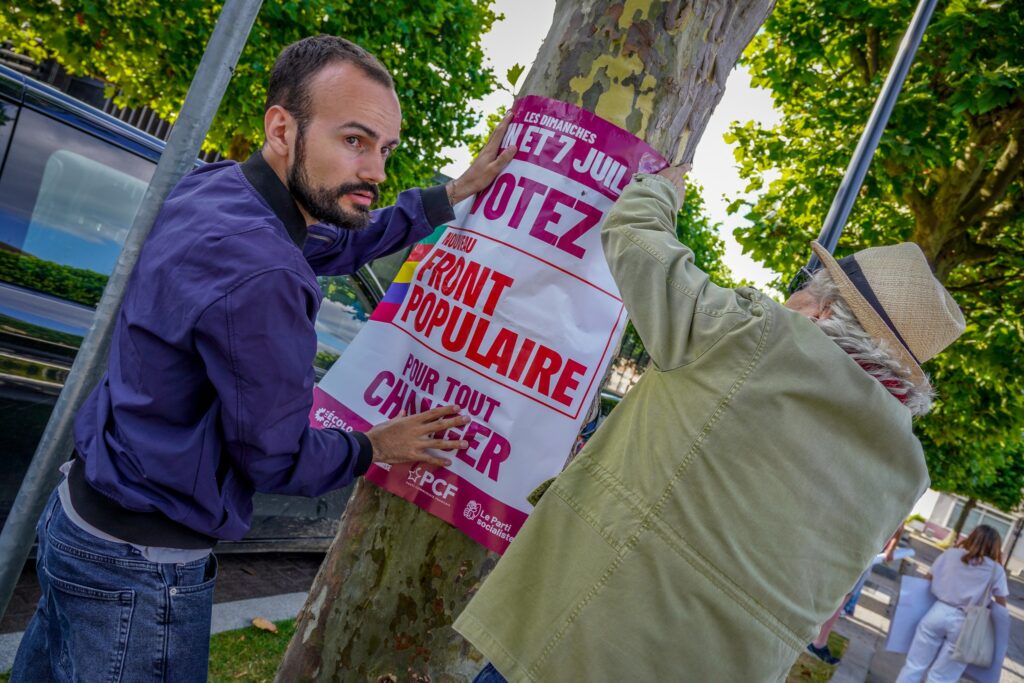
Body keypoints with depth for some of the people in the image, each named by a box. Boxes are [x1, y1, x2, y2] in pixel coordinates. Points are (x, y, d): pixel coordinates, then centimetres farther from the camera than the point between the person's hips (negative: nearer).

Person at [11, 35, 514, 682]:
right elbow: (276, 458, -20)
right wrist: (375, 448, -2)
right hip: (141, 569, -9)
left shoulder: (213, 188, -3)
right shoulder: (259, 277, -31)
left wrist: (456, 194, 12)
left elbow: (335, 241, 12)